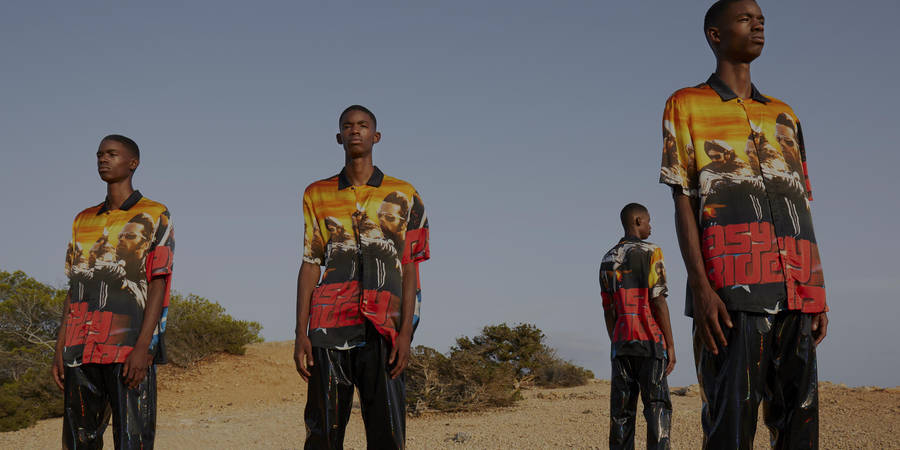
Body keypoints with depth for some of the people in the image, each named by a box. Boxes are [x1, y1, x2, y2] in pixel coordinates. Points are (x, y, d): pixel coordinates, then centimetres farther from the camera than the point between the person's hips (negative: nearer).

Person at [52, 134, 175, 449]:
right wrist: (60, 348, 10)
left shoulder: (154, 216, 4)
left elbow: (158, 283, -5)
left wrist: (142, 347, -14)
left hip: (130, 350, -5)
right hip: (80, 351, 5)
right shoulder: (83, 221, 19)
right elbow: (74, 288, 18)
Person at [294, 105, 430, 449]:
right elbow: (309, 265, 11)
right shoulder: (317, 195, 14)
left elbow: (409, 269, 5)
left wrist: (405, 332, -5)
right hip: (329, 329, 1)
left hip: (383, 330, -1)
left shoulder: (404, 196, 10)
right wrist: (301, 334, 3)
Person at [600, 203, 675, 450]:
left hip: (621, 344, 5)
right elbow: (658, 301, -11)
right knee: (657, 408, -4)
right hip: (650, 341, -5)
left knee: (621, 410, 5)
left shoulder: (608, 259, 15)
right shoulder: (650, 252, -4)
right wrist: (670, 345, -8)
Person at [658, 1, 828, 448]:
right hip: (732, 290, -5)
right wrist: (699, 286, -13)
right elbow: (682, 199, 0)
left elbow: (803, 205, 20)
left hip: (795, 292, 5)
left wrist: (818, 292, 12)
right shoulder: (686, 105, 10)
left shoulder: (784, 115, 25)